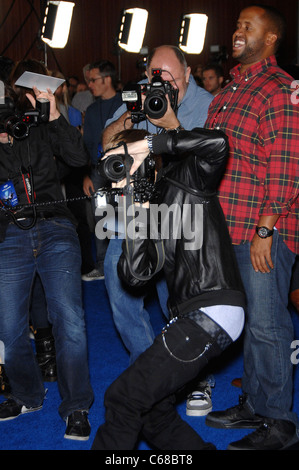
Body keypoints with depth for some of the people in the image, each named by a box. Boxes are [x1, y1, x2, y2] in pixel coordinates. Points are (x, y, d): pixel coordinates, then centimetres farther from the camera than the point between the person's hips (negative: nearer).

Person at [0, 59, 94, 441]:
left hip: (55, 230, 0)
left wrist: (54, 116, -11)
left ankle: (76, 407, 6)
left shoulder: (43, 125, 9)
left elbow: (79, 158, -5)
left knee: (69, 320, -9)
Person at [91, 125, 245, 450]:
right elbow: (135, 275, 5)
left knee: (124, 398, -7)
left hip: (212, 311, -9)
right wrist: (135, 215, -3)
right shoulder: (150, 208, 17)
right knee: (152, 409, 13)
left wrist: (148, 143, -14)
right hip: (190, 315, 9)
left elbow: (216, 143, -21)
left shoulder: (186, 176, 1)